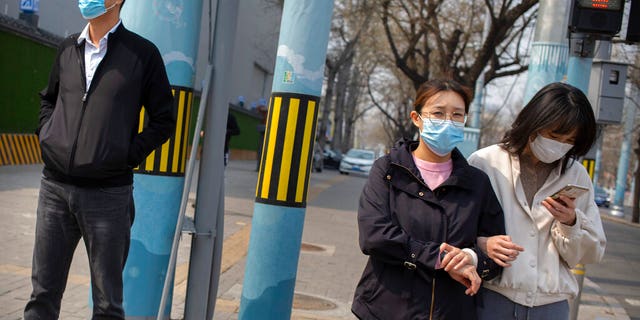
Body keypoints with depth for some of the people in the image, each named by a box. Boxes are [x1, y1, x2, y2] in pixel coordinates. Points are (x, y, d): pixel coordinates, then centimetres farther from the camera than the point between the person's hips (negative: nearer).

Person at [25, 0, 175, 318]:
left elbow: (164, 120, 1)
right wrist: (46, 135, 10)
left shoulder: (142, 53, -2)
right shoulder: (68, 48, 11)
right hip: (55, 188, 4)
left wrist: (129, 155, -9)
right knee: (43, 294, 10)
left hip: (108, 193, -4)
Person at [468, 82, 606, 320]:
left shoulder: (576, 176, 7)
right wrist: (483, 245, -23)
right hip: (492, 299, -3)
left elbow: (591, 255, 9)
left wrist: (571, 223, -9)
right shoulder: (484, 163, -5)